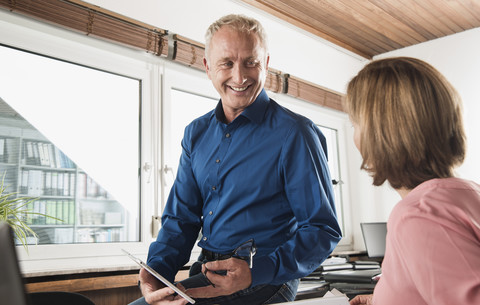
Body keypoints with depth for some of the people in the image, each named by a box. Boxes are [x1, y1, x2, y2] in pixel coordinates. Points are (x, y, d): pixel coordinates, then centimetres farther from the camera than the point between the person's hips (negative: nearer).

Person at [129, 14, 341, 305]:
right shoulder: (196, 134, 8)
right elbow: (181, 218, 11)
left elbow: (323, 231, -12)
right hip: (204, 280, 5)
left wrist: (256, 271, -25)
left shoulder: (295, 134, -11)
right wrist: (158, 269, -8)